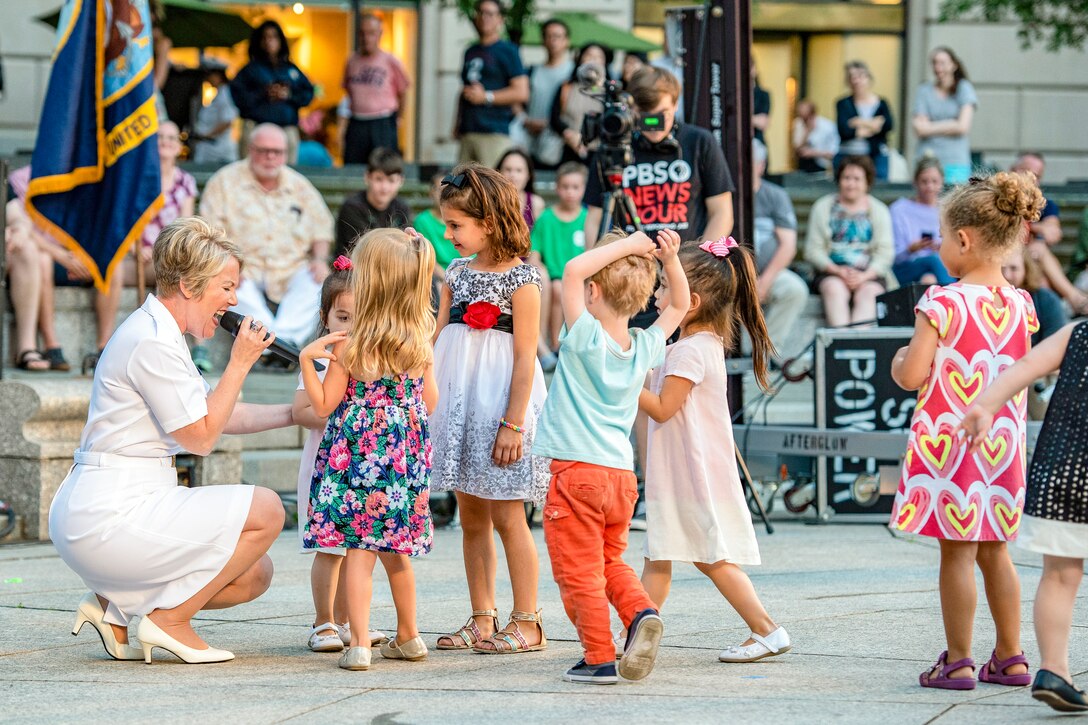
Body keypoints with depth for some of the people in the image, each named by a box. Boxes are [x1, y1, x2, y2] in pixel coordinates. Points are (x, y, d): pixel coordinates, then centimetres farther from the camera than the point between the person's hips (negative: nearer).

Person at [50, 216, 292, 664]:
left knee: (254, 576, 11)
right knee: (266, 510, -11)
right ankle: (169, 619, -4)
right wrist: (240, 362, -7)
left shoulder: (158, 334, 18)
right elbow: (202, 437, -12)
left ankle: (115, 608, 11)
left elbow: (219, 415, 25)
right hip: (109, 519, -11)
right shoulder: (152, 342, -15)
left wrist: (298, 412, 16)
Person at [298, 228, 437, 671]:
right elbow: (430, 401, 11)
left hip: (359, 457, -5)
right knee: (395, 552, 19)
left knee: (359, 551, -3)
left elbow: (323, 406, -7)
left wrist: (307, 360, -6)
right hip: (406, 458, 5)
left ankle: (359, 643, -10)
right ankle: (408, 637, 28)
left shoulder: (349, 347, -12)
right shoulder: (420, 344, 0)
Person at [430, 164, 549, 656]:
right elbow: (437, 338, 16)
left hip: (501, 404, -7)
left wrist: (513, 423, -17)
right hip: (459, 402, 7)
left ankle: (526, 623, 3)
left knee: (506, 517, -4)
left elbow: (525, 357, -13)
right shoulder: (457, 273, 11)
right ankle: (482, 620, 16)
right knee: (471, 517, 10)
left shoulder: (521, 279, -10)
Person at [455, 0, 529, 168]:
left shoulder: (507, 51, 0)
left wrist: (486, 97, -10)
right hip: (468, 132, 7)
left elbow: (522, 93, -7)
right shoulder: (471, 52, 20)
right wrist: (458, 123, 17)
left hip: (495, 132, -7)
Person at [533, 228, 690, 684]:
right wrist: (669, 260, 5)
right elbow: (679, 305, 20)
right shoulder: (644, 349, 3)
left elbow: (573, 270, -21)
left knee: (579, 570, 3)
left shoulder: (587, 338, -13)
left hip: (576, 471, -6)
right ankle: (641, 612, -2)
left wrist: (626, 246, -14)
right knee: (609, 562, 22)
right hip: (622, 475, 6)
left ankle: (600, 658, 2)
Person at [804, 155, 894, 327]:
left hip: (869, 274, 0)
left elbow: (884, 253, 3)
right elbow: (813, 250, 4)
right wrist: (837, 271, -13)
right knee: (834, 288, -33)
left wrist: (864, 276, -15)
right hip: (831, 271, 0)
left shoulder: (879, 211, 12)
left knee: (868, 293, -32)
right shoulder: (822, 208, 11)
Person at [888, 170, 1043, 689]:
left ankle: (958, 661, 1)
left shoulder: (943, 304, -14)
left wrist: (899, 362, 5)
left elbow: (912, 375, -16)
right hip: (1002, 445, 6)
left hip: (949, 442, -6)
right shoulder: (1020, 305, 3)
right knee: (994, 550, 15)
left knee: (957, 552, -2)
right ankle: (1010, 658, 19)